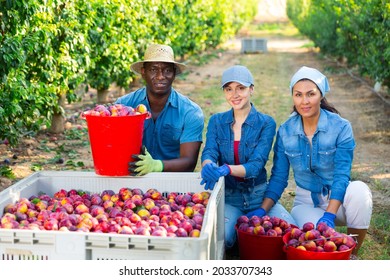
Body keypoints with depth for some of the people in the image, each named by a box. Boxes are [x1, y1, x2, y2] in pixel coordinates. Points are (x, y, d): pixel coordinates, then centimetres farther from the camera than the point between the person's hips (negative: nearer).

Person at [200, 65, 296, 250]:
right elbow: (209, 153, -9)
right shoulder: (216, 121, 5)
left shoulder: (266, 123, -3)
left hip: (258, 195, 0)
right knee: (220, 238, -28)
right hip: (228, 197, 0)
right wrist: (209, 166, -36)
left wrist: (226, 169, -35)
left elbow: (256, 165, -15)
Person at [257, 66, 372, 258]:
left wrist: (329, 215, -32)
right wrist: (261, 212, -15)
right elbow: (278, 177, -1)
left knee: (359, 190, -35)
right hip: (306, 202, 0)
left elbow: (342, 175, -19)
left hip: (337, 199, 0)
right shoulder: (285, 131, -5)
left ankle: (352, 255, -12)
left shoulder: (340, 127, -12)